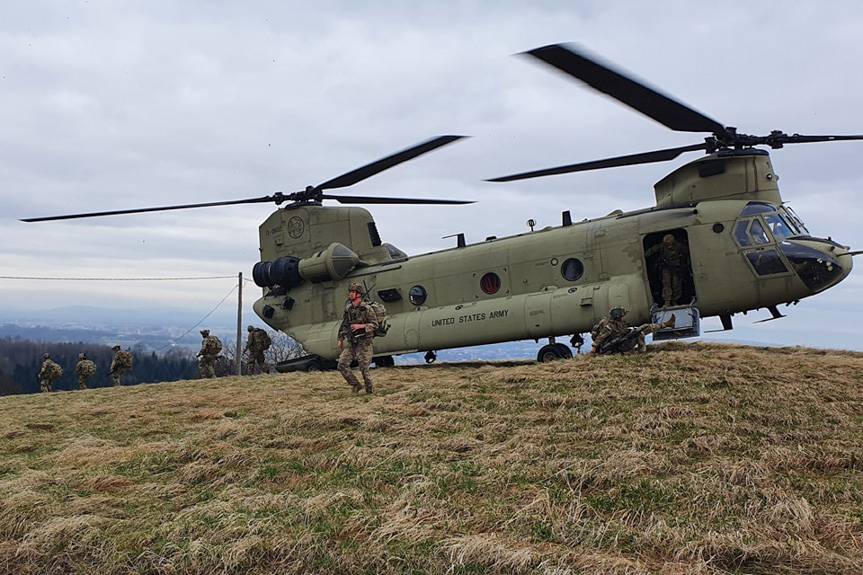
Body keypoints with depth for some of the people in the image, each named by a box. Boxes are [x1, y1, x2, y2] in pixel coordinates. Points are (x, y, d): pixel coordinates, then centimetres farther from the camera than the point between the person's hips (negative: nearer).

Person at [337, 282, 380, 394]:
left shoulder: (367, 309, -11)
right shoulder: (348, 308, 8)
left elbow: (375, 325, -13)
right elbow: (344, 325, 16)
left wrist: (360, 326, -24)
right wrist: (340, 339, 13)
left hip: (364, 343, -6)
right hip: (351, 343, 6)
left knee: (363, 368, -3)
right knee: (342, 364, -4)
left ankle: (370, 390, 15)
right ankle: (355, 385, 11)